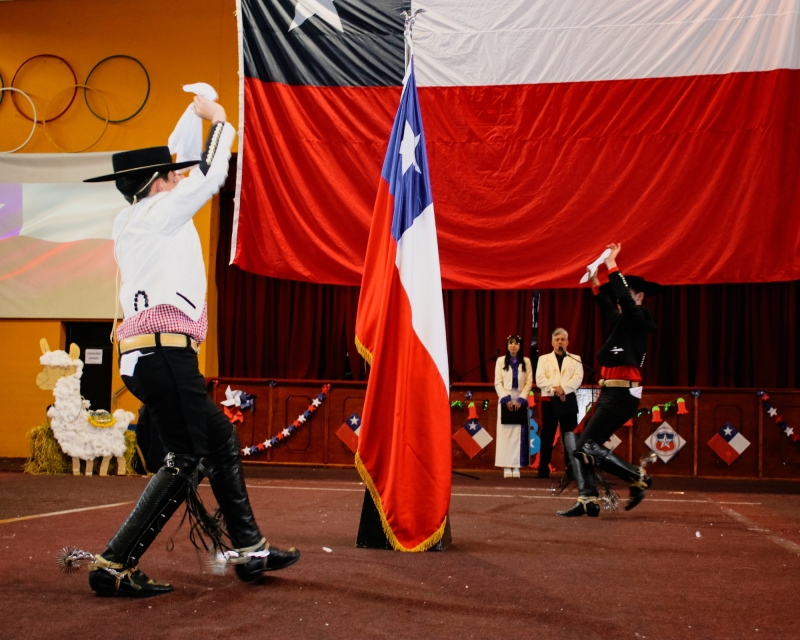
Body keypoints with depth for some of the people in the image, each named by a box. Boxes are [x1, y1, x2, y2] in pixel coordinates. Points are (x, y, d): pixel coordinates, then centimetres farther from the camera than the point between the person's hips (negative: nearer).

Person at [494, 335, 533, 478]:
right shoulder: (501, 361, 5)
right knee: (505, 432, -4)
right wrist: (506, 399, -11)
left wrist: (521, 400, -11)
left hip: (520, 399, 0)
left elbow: (529, 383, 1)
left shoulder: (526, 361, 6)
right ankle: (507, 467, -4)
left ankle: (516, 466, -2)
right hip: (505, 399, 0)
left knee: (519, 433, -3)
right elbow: (497, 383, 1)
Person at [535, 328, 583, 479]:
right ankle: (543, 470, 4)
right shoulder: (544, 359, 12)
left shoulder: (575, 359, 12)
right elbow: (540, 380, -1)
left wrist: (563, 388, -18)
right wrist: (555, 389, -16)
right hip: (549, 401, 0)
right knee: (547, 436, 1)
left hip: (568, 401, 0)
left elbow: (578, 378, -3)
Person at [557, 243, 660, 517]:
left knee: (586, 446, -13)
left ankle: (638, 477, 0)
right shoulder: (625, 321, 17)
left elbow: (626, 301, -25)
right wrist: (596, 284, 35)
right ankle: (588, 499, 3)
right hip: (610, 392, 10)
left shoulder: (639, 318, -6)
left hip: (622, 394, -10)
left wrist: (612, 268, -19)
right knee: (576, 442, 4)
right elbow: (609, 309, 37)